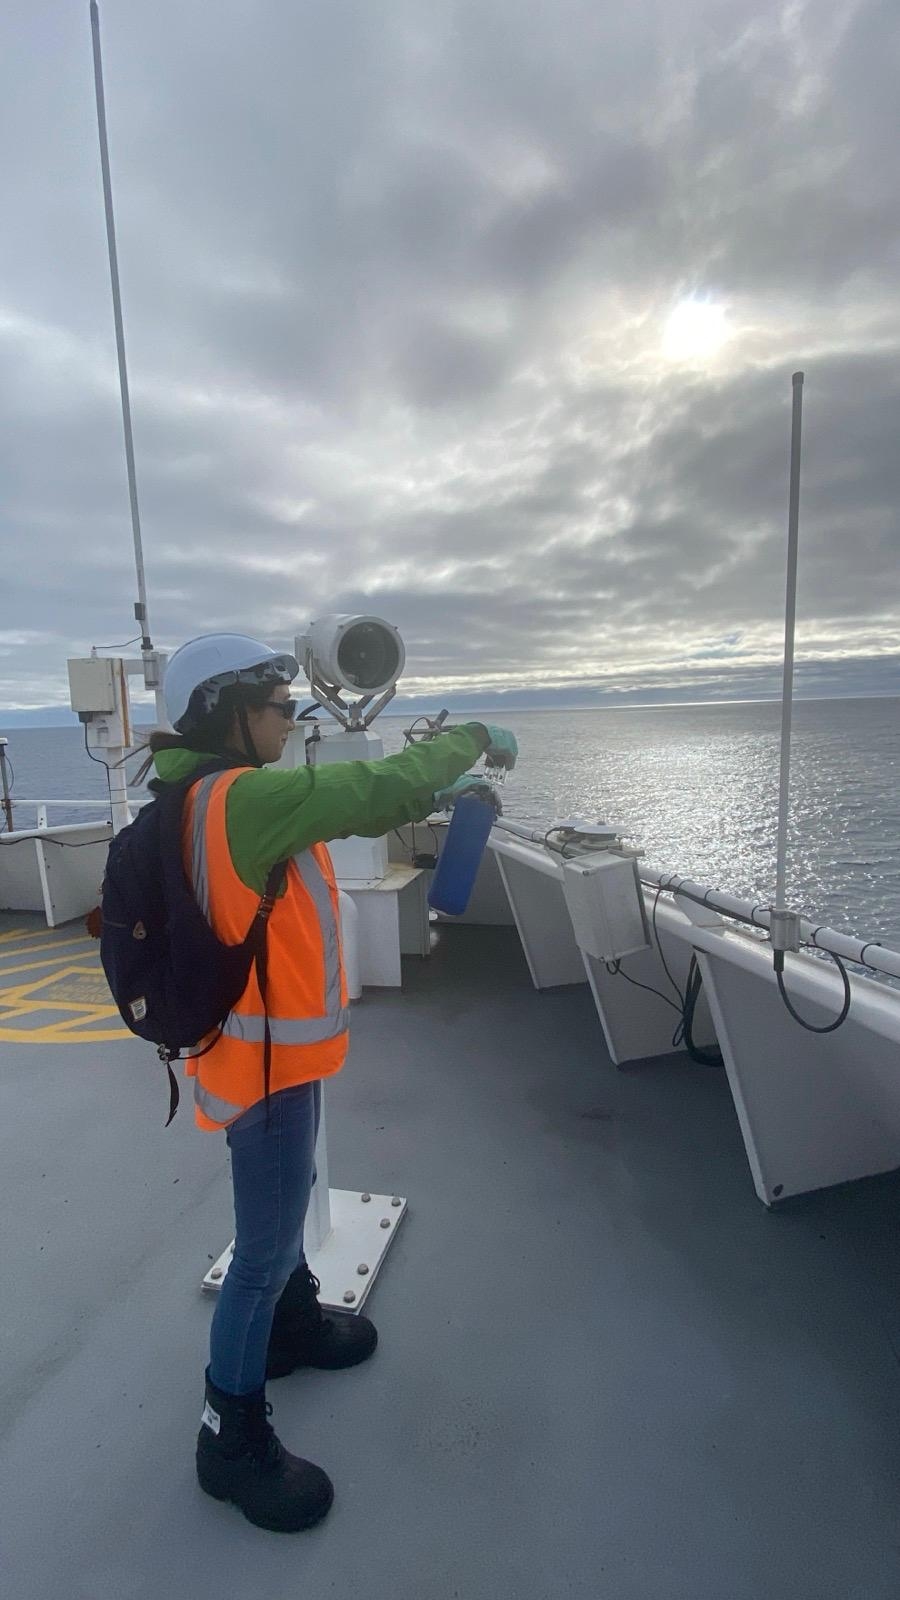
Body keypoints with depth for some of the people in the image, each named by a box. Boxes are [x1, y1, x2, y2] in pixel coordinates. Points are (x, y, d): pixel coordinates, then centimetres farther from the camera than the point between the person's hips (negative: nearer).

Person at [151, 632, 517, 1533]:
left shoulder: (218, 793, 4)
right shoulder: (245, 798, -26)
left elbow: (348, 805, 11)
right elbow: (380, 791, -27)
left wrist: (440, 789, 4)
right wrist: (476, 738, -10)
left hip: (273, 1045, 10)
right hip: (264, 1059, -10)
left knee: (285, 1200, 28)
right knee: (263, 1246, 8)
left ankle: (294, 1324, 52)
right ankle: (231, 1437, 30)